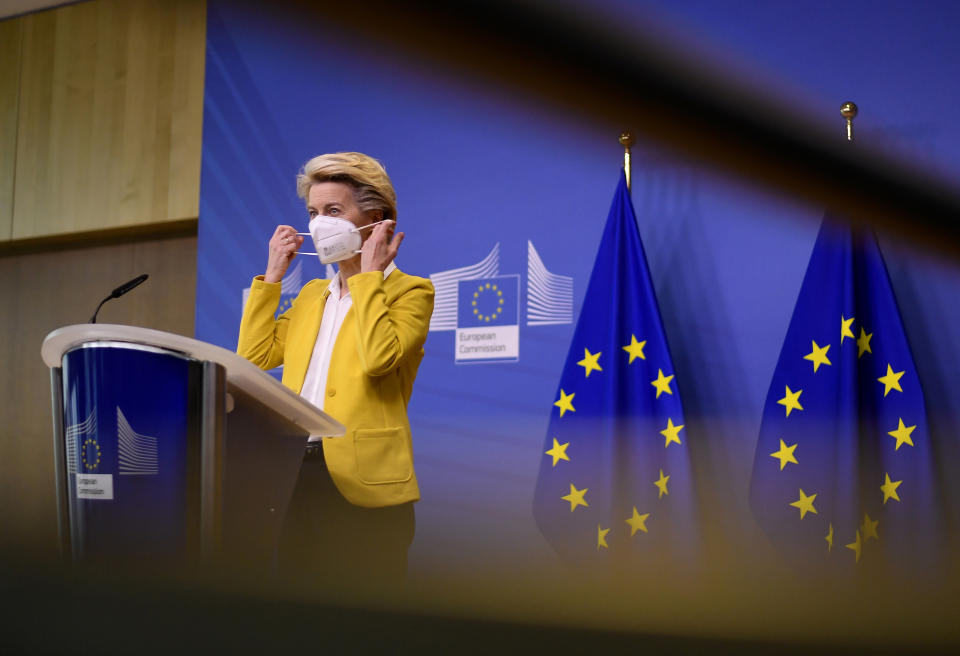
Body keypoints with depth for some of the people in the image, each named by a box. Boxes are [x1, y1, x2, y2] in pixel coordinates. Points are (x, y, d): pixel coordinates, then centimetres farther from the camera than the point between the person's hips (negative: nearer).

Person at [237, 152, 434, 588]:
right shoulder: (311, 294, 19)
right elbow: (254, 356, 11)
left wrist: (368, 275, -11)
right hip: (297, 474, 7)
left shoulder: (410, 291, -2)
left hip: (362, 482, -6)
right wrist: (272, 276, 11)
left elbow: (378, 357, -21)